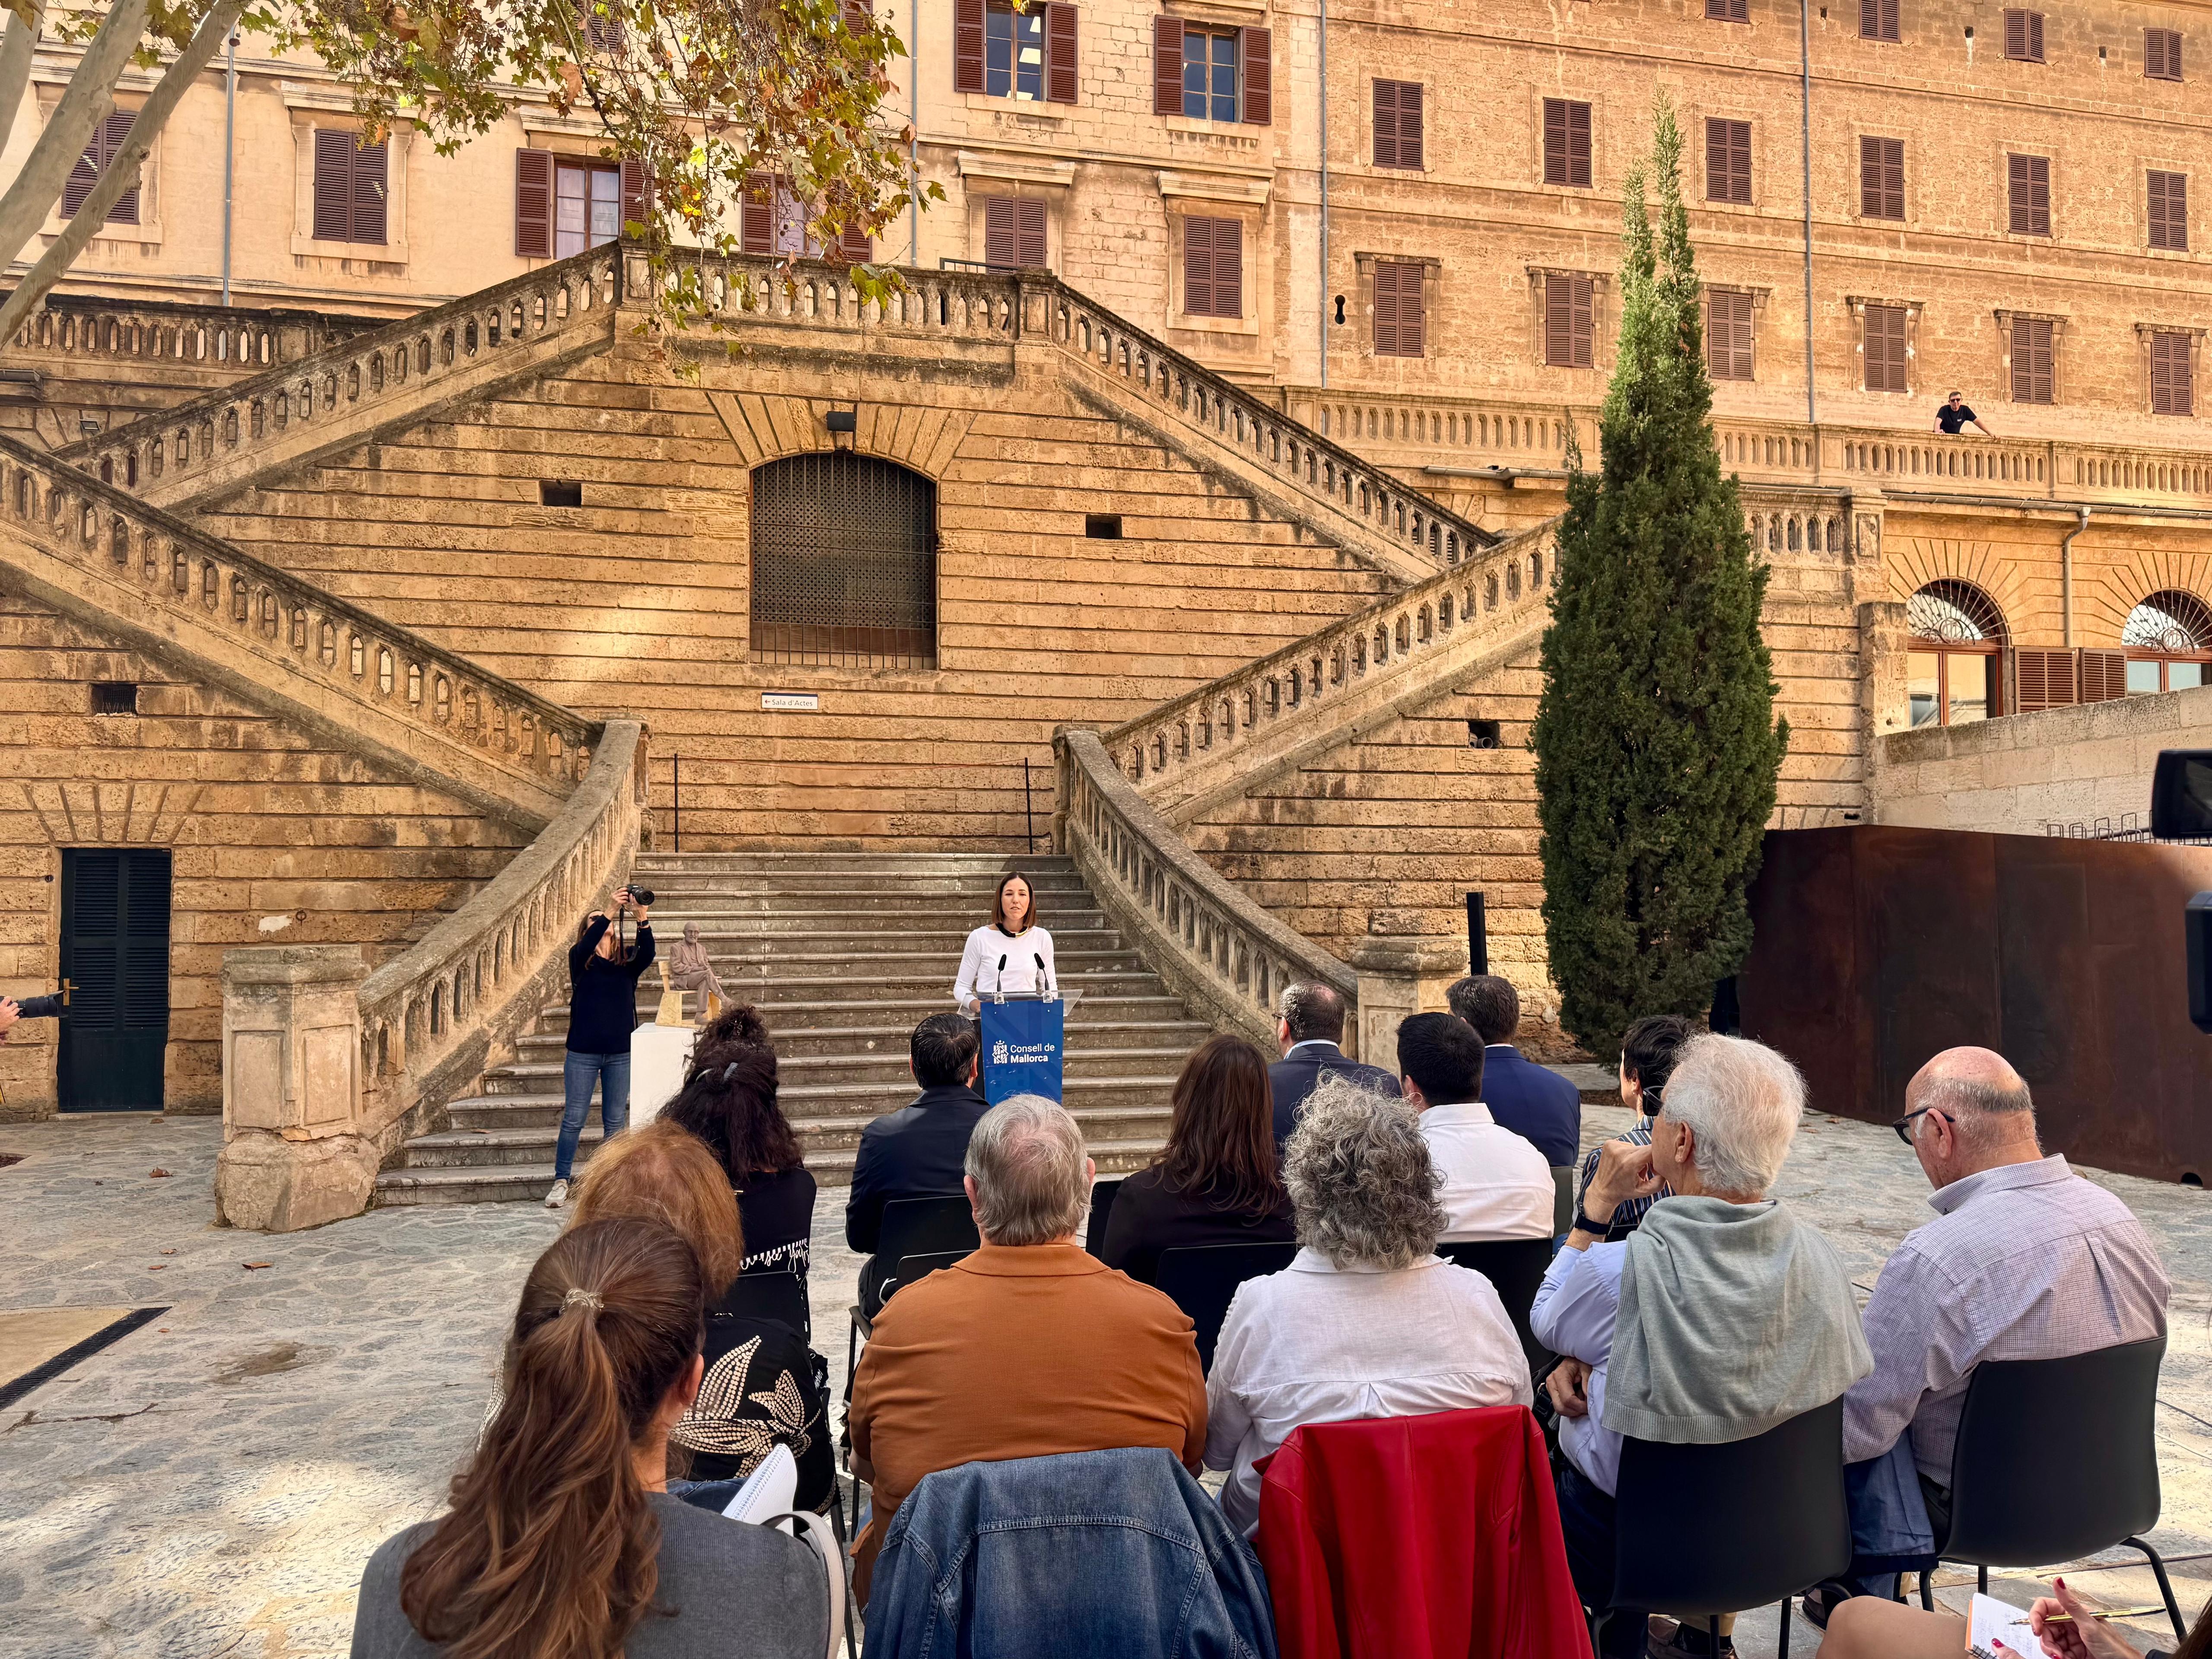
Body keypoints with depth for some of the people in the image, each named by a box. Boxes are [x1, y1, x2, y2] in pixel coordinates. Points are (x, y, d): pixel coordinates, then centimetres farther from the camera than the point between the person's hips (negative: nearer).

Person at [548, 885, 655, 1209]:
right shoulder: (580, 959, 0)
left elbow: (648, 953, -14)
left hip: (621, 1053, 2)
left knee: (616, 1121, 9)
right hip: (583, 1052, -2)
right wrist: (613, 910, -31)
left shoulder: (627, 959, 6)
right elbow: (585, 947, -22)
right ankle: (561, 1182, 12)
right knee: (574, 1119, 2)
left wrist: (641, 915, -29)